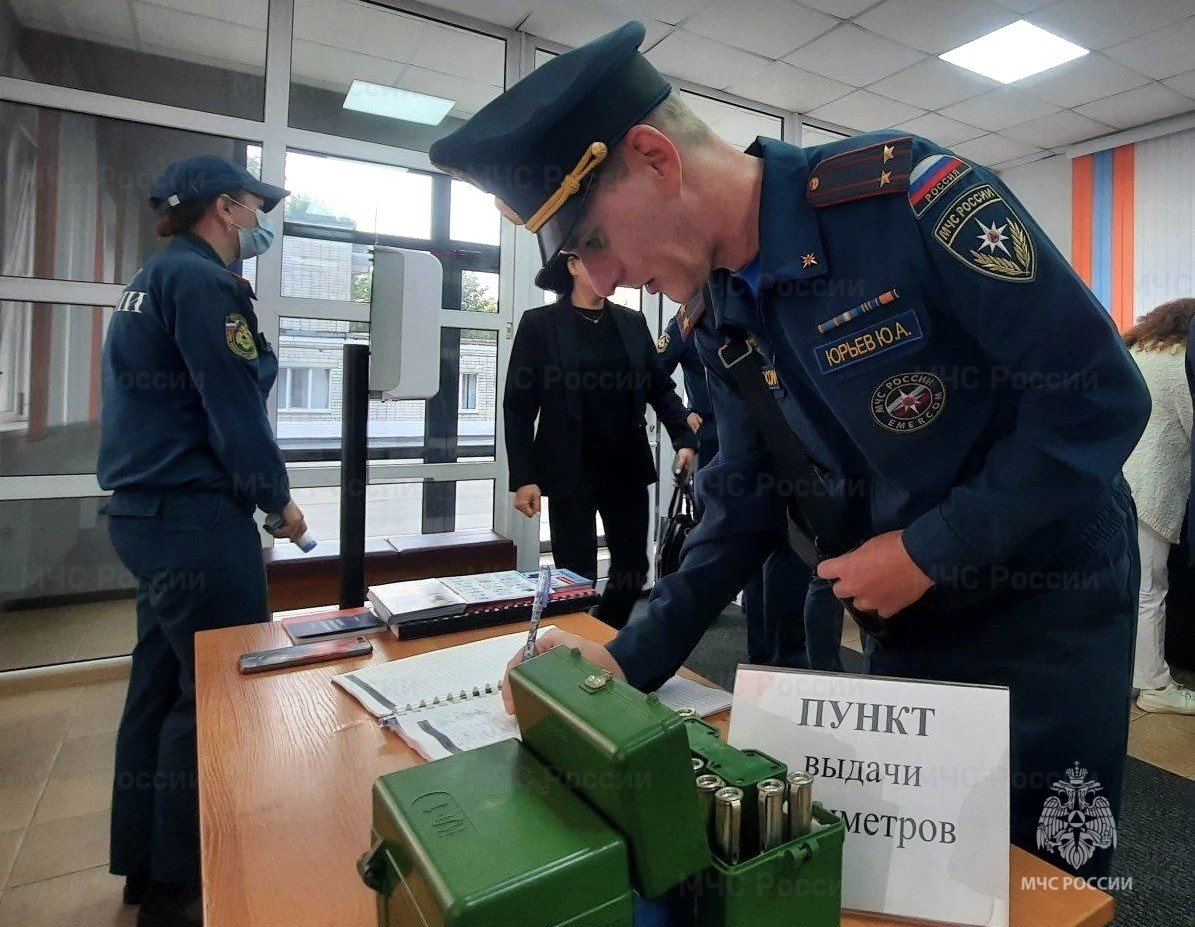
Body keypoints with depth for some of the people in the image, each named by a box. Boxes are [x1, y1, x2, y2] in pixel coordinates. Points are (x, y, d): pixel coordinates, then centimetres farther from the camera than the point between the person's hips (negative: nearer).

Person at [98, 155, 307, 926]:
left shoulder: (154, 278, 18)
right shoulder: (203, 281, -13)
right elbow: (235, 408, -18)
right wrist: (277, 497, -5)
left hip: (148, 509, 10)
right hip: (196, 516, -10)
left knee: (162, 685, 15)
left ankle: (145, 864, 29)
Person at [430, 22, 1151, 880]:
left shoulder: (907, 195, -22)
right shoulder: (725, 321, -2)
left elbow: (1102, 394, -20)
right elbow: (745, 507, 1)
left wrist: (929, 548, -20)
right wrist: (631, 659, -5)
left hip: (1045, 606, -5)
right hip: (910, 624, 6)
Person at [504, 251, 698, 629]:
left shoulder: (633, 323, 9)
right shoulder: (539, 324, -3)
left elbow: (660, 387, 11)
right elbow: (518, 405, -5)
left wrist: (685, 439, -5)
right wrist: (523, 477, -12)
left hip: (629, 470, 5)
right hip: (571, 473, -4)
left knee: (633, 568, 11)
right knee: (577, 579, 2)